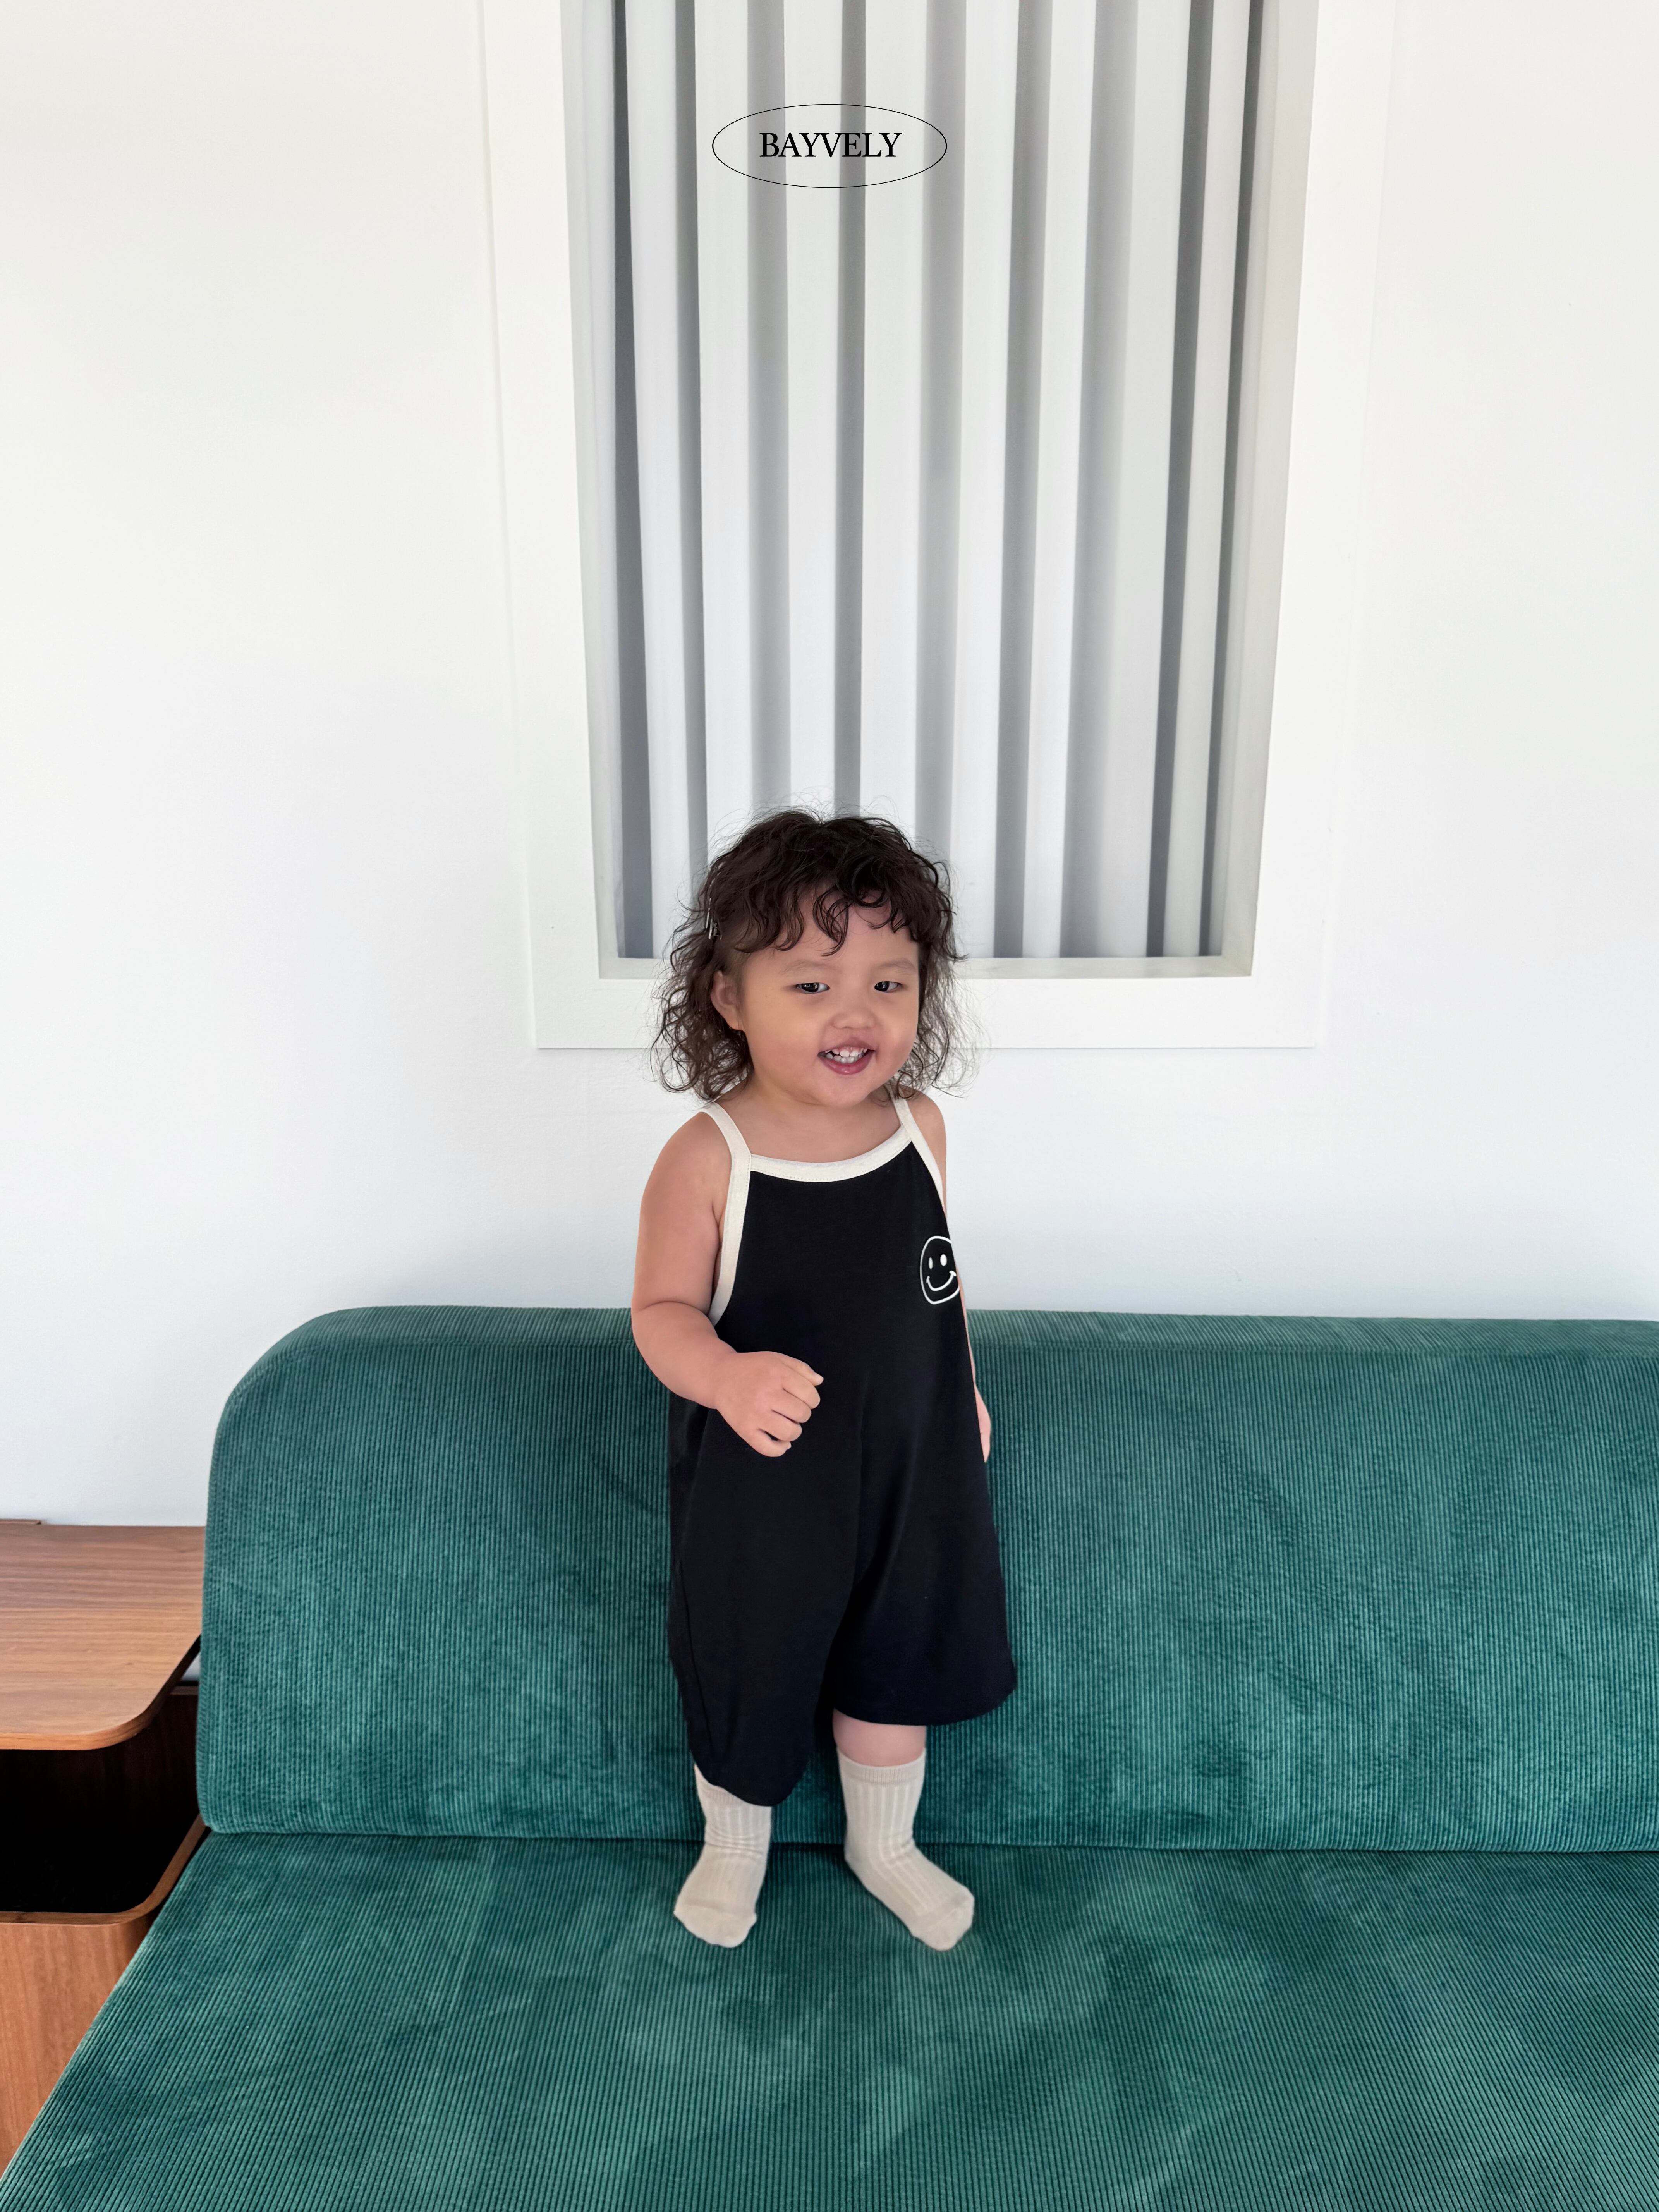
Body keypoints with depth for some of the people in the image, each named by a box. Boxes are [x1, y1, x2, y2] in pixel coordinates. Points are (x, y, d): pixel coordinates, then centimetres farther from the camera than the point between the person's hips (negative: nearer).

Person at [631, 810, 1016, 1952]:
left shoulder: (918, 1126, -8)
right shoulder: (707, 1159, -23)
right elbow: (664, 1310, -17)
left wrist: (964, 1393, 15)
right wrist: (728, 1378, -37)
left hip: (911, 1466, 4)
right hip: (758, 1484, -4)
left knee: (899, 1665, 23)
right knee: (745, 1671, 19)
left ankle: (885, 1844, 52)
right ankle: (736, 1847, 50)